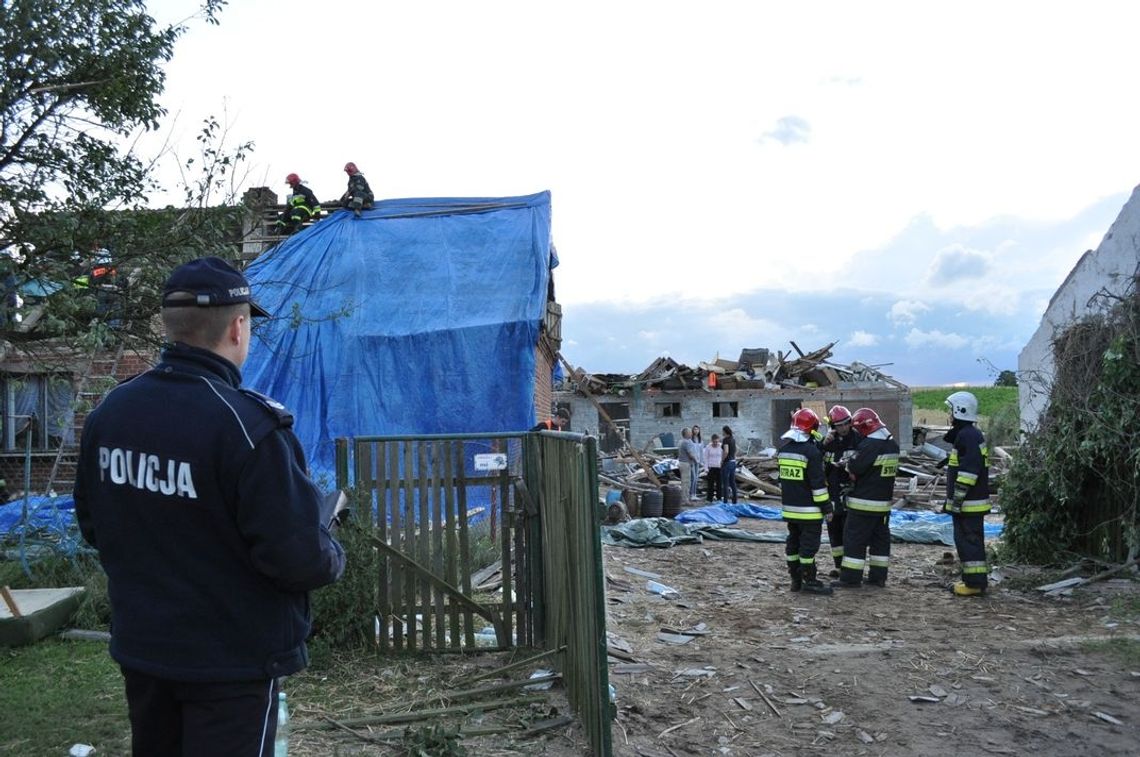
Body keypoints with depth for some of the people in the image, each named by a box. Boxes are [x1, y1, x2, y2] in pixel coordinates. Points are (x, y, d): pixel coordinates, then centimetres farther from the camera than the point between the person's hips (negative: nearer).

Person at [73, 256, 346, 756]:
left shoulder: (109, 411, -3)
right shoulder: (246, 425, -26)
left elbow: (91, 526, 9)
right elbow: (300, 555, -25)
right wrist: (332, 560, -4)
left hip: (140, 645, 7)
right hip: (232, 659, -6)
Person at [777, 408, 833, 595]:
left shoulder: (784, 448, 8)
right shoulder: (811, 451, -16)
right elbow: (818, 482, -16)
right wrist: (826, 506, -11)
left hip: (789, 506, 8)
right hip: (808, 508, -7)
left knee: (793, 541, 13)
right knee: (809, 543, -2)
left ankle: (796, 579, 17)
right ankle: (809, 580, 1)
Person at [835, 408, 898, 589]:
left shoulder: (869, 445, -19)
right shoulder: (893, 444, 8)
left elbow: (854, 468, -21)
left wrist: (847, 463, 2)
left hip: (864, 502, -8)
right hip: (885, 501, 8)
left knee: (854, 539, -2)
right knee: (881, 538, 14)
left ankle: (850, 578, 0)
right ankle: (878, 576, 18)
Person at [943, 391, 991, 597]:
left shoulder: (967, 436, -18)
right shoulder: (971, 434, 17)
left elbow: (968, 472, -24)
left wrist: (956, 499, -21)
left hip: (968, 503, -11)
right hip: (972, 502, 11)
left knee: (969, 540, -6)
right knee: (969, 540, 16)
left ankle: (975, 582, -2)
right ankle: (973, 579, 23)